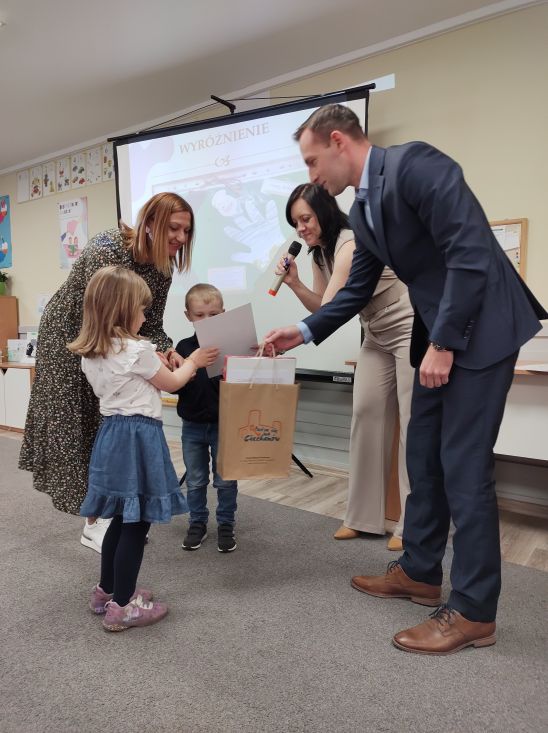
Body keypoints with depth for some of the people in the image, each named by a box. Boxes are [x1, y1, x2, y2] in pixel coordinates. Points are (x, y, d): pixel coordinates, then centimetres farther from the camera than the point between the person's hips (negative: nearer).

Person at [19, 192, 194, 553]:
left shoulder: (162, 266, -8)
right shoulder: (109, 247, -29)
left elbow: (151, 324, -3)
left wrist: (168, 351, -23)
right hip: (69, 336, -7)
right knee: (81, 427, -3)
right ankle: (94, 524, 7)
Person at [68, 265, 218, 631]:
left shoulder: (90, 354, 9)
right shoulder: (137, 350, -15)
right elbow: (171, 383, 0)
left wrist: (157, 365, 25)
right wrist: (193, 361, 16)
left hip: (112, 434, 9)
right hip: (138, 437, -9)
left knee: (122, 519, 20)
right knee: (137, 524, 3)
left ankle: (107, 591, 34)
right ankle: (122, 606, 14)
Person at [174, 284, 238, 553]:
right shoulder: (184, 347, -3)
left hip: (223, 424, -2)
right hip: (192, 426, 2)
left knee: (225, 480, 12)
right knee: (195, 480, 17)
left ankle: (226, 525, 29)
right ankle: (198, 523, 34)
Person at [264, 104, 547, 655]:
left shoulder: (414, 163, -14)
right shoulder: (362, 211, 12)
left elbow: (471, 253, -21)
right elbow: (357, 290, 17)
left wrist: (444, 343, -20)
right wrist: (304, 332, 10)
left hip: (480, 329, -9)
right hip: (437, 336, 9)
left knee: (464, 467, -4)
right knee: (423, 458, 13)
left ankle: (472, 610, 12)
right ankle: (419, 572, 30)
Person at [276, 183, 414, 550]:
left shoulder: (351, 243, -24)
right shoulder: (319, 252, 4)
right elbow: (322, 307, 3)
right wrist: (294, 283, -12)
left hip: (412, 330, -8)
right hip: (377, 337, 9)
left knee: (413, 422, -5)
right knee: (366, 415, 1)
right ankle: (364, 516, 9)